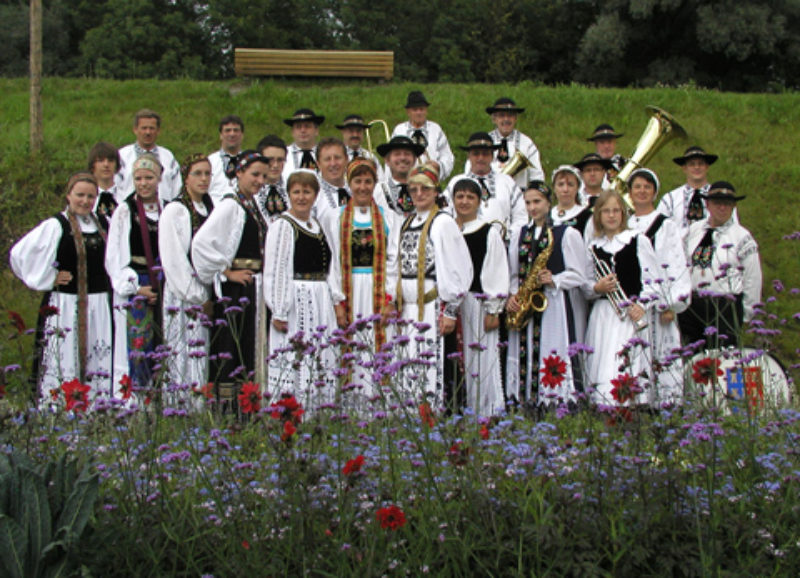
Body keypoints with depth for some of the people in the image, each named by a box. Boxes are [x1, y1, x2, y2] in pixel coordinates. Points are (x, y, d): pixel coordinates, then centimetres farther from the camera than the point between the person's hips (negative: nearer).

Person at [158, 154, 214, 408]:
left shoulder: (211, 210, 15)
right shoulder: (175, 210, -4)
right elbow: (173, 260, -9)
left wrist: (209, 297, 5)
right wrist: (198, 298, -10)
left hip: (205, 297, 6)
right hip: (181, 296, -6)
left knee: (202, 357, 2)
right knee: (183, 357, -10)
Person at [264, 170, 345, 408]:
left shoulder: (322, 227, 16)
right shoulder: (282, 226, -4)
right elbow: (274, 272, -8)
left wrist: (338, 302, 9)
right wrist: (279, 312, -13)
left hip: (321, 303, 7)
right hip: (294, 302, -6)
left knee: (321, 361, 6)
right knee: (293, 363, -7)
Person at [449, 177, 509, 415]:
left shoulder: (490, 233, 1)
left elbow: (498, 273, -3)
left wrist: (493, 310, -9)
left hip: (478, 303, -4)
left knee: (480, 362, -4)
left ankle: (486, 413, 2)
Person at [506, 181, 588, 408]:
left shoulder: (567, 233, 1)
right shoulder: (519, 234, 17)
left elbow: (578, 276, -2)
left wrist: (554, 281, -17)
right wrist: (513, 295, 1)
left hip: (557, 305, -5)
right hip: (525, 305, 5)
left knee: (557, 360, -12)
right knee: (526, 358, 1)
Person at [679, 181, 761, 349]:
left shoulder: (742, 237, -3)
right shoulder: (694, 230, 9)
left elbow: (753, 279, 0)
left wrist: (746, 315, 1)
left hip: (726, 308, -4)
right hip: (692, 306, 4)